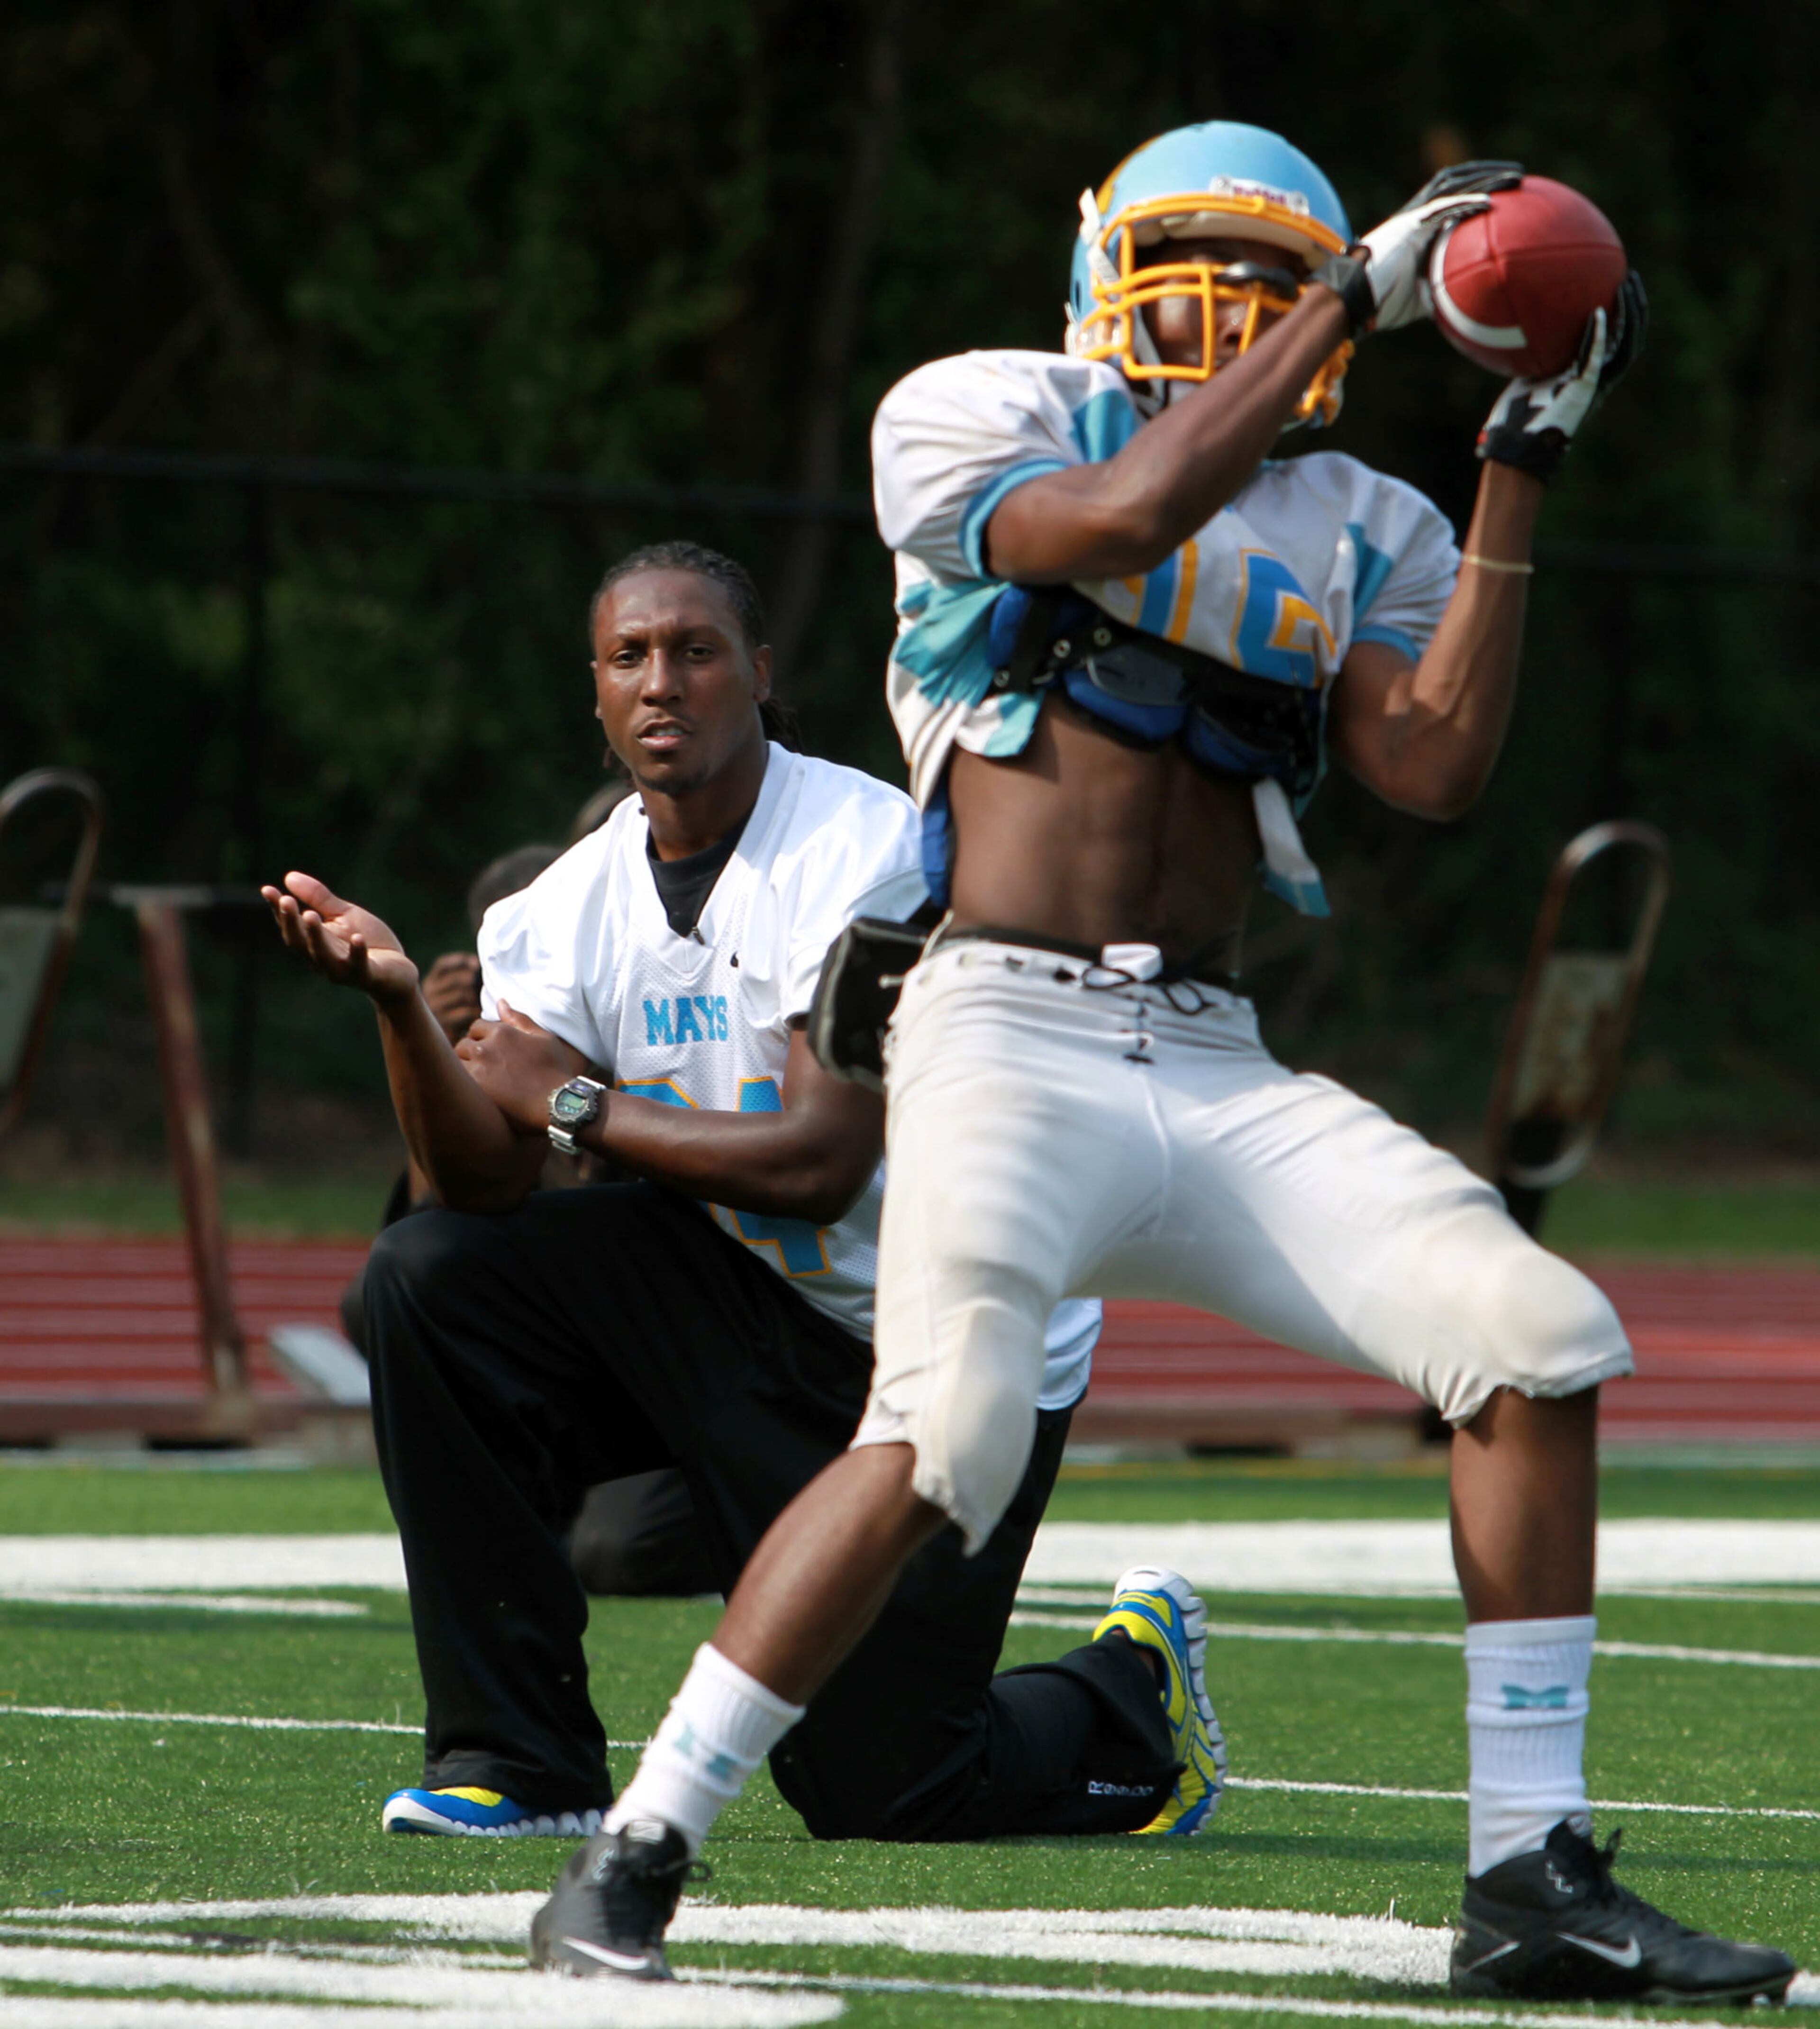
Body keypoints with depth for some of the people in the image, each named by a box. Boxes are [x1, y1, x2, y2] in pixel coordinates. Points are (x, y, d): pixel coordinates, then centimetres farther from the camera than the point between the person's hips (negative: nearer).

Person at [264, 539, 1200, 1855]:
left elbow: (821, 1163, -25)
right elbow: (486, 1180, -11)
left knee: (876, 1793, -6)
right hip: (732, 1298, 6)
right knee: (429, 1278, -15)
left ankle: (1133, 1694, 28)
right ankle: (523, 1764, -8)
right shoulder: (577, 905, 0)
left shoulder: (864, 849, -18)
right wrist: (398, 1000, -27)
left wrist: (574, 1101, -16)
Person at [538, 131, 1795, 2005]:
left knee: (1535, 1341, -11)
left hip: (1218, 1073, 5)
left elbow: (1437, 770, 2)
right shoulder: (980, 420, 6)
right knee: (947, 1430, -28)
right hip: (1012, 1030, -5)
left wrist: (1523, 466, 2)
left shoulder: (1347, 530, 18)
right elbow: (1122, 517, -16)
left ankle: (1531, 1885, -3)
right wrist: (1354, 296, -11)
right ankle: (639, 1849, -15)